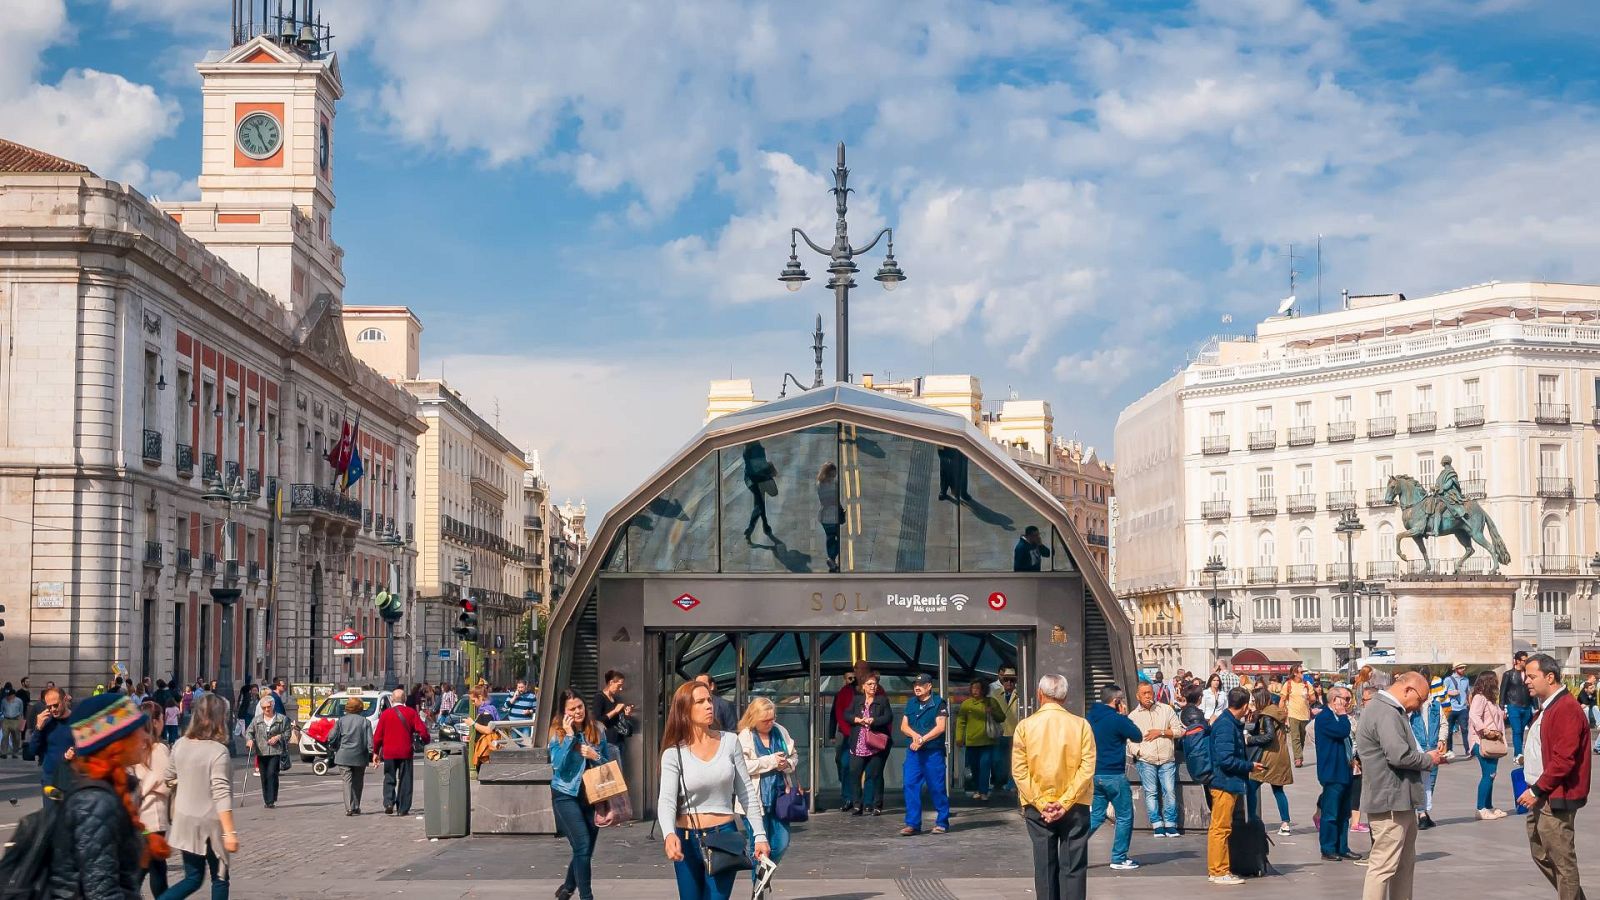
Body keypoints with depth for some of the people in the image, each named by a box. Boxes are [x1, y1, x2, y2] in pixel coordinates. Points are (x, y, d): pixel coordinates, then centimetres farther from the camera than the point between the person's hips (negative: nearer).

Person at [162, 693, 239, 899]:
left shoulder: (180, 744, -1)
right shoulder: (218, 751, -19)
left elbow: (169, 779, 11)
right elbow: (221, 795, -22)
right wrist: (230, 832, -22)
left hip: (185, 821, 5)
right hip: (209, 823, -5)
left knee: (193, 878, 14)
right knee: (219, 879, 12)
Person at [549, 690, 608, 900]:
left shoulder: (597, 731, 1)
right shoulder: (558, 732, -6)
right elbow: (557, 765, -18)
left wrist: (595, 757, -12)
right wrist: (569, 736, -20)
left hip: (592, 796, 4)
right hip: (566, 796, -4)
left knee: (585, 850, 13)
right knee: (583, 847, -16)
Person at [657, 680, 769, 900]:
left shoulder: (729, 742, 0)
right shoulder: (674, 753, -6)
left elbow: (747, 792, 5)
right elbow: (666, 800, -17)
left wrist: (760, 835, 1)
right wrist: (669, 834, -36)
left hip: (724, 836, 0)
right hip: (687, 840, 0)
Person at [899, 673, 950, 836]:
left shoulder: (939, 703, -2)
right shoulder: (910, 703, 14)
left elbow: (940, 727, -10)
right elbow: (904, 726, 11)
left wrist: (922, 739, -14)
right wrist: (915, 735, -10)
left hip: (933, 751, -5)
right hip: (913, 751, 5)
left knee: (936, 787, -1)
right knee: (910, 785, -3)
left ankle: (942, 822, 11)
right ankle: (913, 824, 0)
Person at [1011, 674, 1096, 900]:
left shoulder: (1025, 726, -4)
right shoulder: (1080, 725, -5)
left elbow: (1019, 771, -7)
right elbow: (1087, 768, -10)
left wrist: (1041, 804, -7)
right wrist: (1065, 803, -10)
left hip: (1037, 809, 1)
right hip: (1075, 806, -1)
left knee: (1045, 866, 8)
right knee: (1073, 867, 3)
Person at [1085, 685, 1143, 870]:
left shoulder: (1090, 718, 7)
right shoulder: (1116, 719, -16)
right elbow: (1138, 736, -6)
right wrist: (1125, 716, 2)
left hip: (1094, 775, 7)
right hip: (1113, 775, -7)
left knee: (1096, 816, 13)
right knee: (1125, 817, 7)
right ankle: (1119, 859, 9)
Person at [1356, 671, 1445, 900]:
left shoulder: (1391, 711, 18)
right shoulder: (1386, 713, -19)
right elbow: (1399, 755, -27)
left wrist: (1427, 756, 10)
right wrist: (1429, 759, -11)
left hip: (1399, 800, 11)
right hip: (1390, 801, -11)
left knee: (1405, 863, 19)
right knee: (1383, 866, -8)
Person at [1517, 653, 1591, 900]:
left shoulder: (1567, 710, -17)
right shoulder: (1545, 708, 15)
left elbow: (1563, 759, -22)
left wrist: (1537, 790, -18)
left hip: (1555, 798, -10)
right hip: (1540, 797, 10)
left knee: (1562, 860, -4)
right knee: (1541, 853, 16)